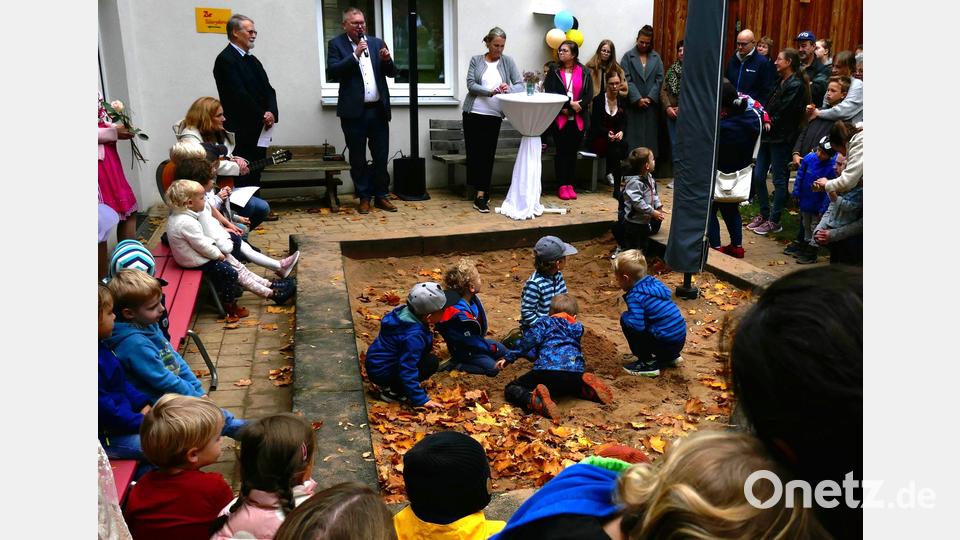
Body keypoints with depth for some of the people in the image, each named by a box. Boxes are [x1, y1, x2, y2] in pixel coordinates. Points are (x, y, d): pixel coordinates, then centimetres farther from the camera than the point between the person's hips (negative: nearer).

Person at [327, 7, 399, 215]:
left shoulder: (377, 43, 11)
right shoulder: (336, 44, 2)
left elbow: (392, 73, 10)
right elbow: (332, 72, -11)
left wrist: (387, 60, -10)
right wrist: (355, 55, -16)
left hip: (378, 110, 3)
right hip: (354, 111, -2)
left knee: (381, 156, 6)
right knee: (358, 158, 5)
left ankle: (381, 195, 17)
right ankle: (364, 197, 15)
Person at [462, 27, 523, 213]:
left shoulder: (508, 62, 5)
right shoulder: (476, 60, 4)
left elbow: (520, 84, -2)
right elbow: (470, 84, -7)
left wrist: (509, 89, -24)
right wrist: (490, 91, -22)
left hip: (494, 115, 0)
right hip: (473, 112, 0)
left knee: (487, 154, -1)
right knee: (473, 151, 0)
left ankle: (481, 195, 3)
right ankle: (482, 192, 10)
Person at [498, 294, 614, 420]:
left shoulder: (545, 322, 16)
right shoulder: (578, 328, 29)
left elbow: (528, 341, 3)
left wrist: (508, 358, 7)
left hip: (547, 369, -5)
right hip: (576, 373, 5)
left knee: (511, 389, 8)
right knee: (568, 386, 42)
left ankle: (536, 401, -26)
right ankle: (587, 388, 6)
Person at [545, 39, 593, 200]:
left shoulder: (584, 72, 6)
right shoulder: (554, 71, 4)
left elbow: (589, 95, -1)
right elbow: (550, 94, -7)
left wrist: (573, 108, -13)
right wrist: (569, 103, -16)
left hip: (578, 120, 1)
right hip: (559, 119, -1)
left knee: (573, 152, 6)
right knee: (562, 152, 1)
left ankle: (570, 184, 14)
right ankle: (562, 186, 7)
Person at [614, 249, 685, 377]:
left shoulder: (634, 296, -18)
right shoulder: (654, 281, 5)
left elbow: (637, 325, -27)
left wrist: (625, 316, -5)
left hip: (666, 342, -8)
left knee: (625, 321, -6)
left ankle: (648, 364, -1)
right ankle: (671, 357, 27)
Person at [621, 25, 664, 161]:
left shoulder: (656, 57, 11)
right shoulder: (628, 56, 3)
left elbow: (659, 79, 5)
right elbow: (626, 80, -5)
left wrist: (650, 98, -8)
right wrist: (638, 99, -12)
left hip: (651, 103, 2)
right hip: (633, 104, -2)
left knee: (649, 135, 2)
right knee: (634, 135, -4)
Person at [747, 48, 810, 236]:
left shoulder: (796, 85, -12)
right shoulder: (781, 82, 16)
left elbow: (784, 113, -16)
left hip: (781, 138, -9)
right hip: (769, 135, 9)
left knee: (779, 179, 0)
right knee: (758, 176, 9)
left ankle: (774, 221, 7)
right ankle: (763, 214, 21)